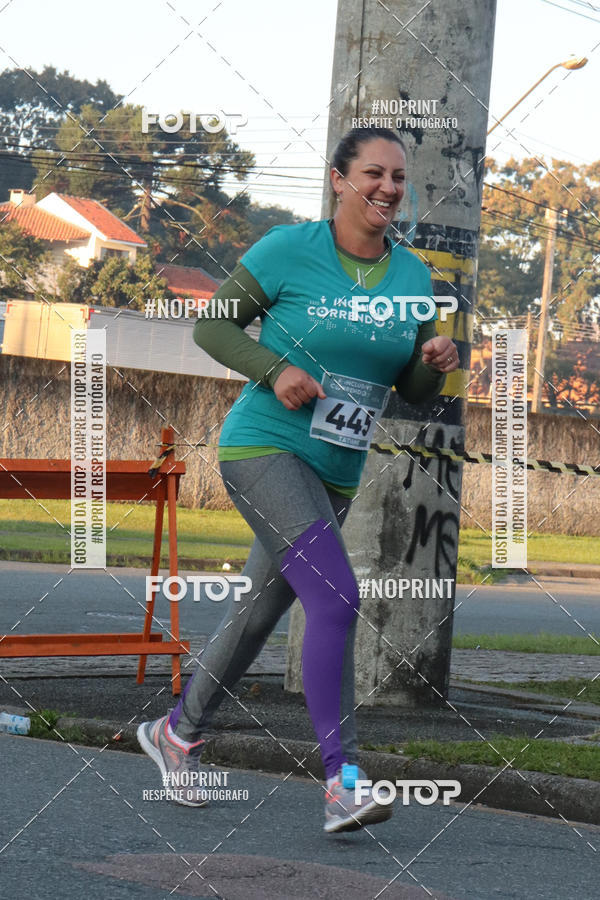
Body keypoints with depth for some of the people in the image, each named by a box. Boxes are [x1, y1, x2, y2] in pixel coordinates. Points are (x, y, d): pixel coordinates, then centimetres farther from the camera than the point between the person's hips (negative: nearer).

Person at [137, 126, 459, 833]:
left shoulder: (412, 276, 6)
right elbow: (211, 325, -2)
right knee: (336, 599, -23)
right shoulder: (288, 249, -9)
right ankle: (343, 781, -26)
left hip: (334, 476, 7)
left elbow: (414, 391, 12)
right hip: (263, 449, -7)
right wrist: (275, 370, -17)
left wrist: (436, 363, -10)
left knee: (260, 611, 18)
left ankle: (177, 732, 40)